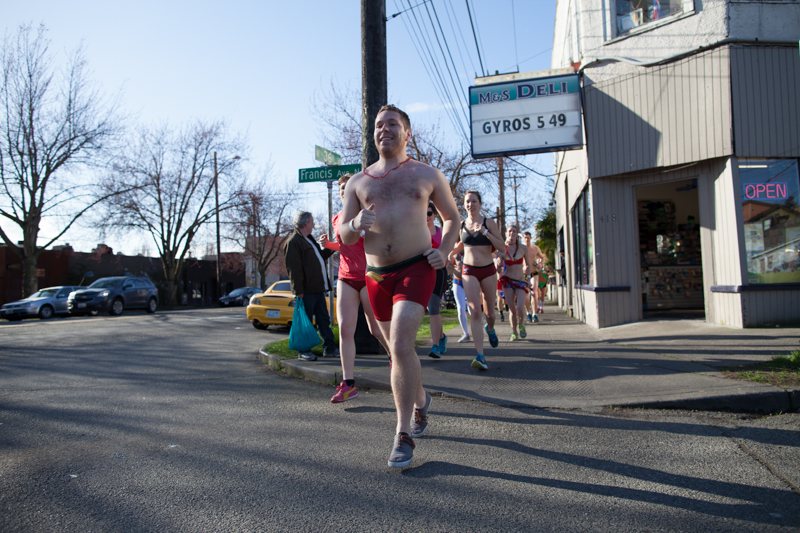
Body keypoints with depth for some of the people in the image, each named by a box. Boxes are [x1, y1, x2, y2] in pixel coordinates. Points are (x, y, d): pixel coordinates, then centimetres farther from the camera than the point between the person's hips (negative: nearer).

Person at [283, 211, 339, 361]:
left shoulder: (309, 240, 22)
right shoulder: (293, 242, -10)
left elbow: (319, 257, 36)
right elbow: (293, 268, -16)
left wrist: (330, 250, 20)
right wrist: (298, 290, -20)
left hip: (318, 289, 10)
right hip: (306, 291, -9)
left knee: (324, 319, 11)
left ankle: (329, 348, 17)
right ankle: (303, 351, 4)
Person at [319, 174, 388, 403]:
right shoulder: (337, 219, 11)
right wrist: (328, 244, 5)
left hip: (369, 277, -5)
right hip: (346, 278, 5)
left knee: (377, 330, 3)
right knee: (345, 330, -4)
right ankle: (348, 384, -1)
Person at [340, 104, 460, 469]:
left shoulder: (428, 175, 7)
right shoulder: (358, 182, 11)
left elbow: (452, 217, 18)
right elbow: (344, 238, 9)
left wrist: (444, 250, 0)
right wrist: (355, 225, -15)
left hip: (416, 269, -4)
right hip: (376, 275, 4)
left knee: (401, 346, -20)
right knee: (398, 349, 16)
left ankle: (404, 434, -8)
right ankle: (420, 401, 44)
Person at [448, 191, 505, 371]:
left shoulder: (488, 222, -3)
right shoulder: (462, 225, 5)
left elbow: (501, 246, -7)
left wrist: (486, 233, -18)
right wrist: (451, 253, 13)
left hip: (488, 270, 0)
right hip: (469, 271, 1)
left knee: (490, 311, 12)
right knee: (474, 311, -14)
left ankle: (490, 329, 51)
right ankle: (480, 356, -17)